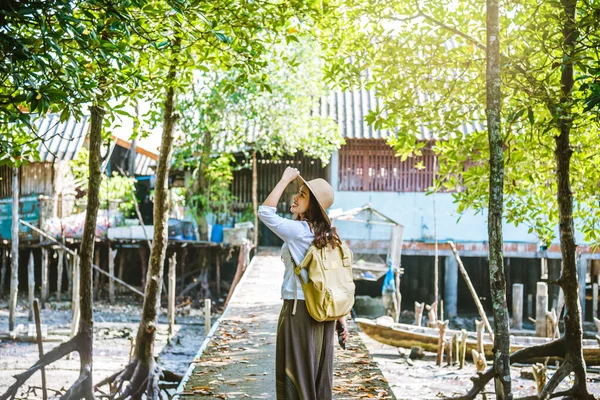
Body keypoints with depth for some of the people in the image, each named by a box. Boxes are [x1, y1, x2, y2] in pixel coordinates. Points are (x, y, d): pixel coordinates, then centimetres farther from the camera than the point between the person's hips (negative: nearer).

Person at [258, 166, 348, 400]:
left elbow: (265, 212, -10)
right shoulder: (326, 235, 8)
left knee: (296, 376, 2)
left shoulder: (299, 231, -15)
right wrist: (341, 316, 12)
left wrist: (285, 179, -6)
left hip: (299, 311, -8)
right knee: (318, 375, 14)